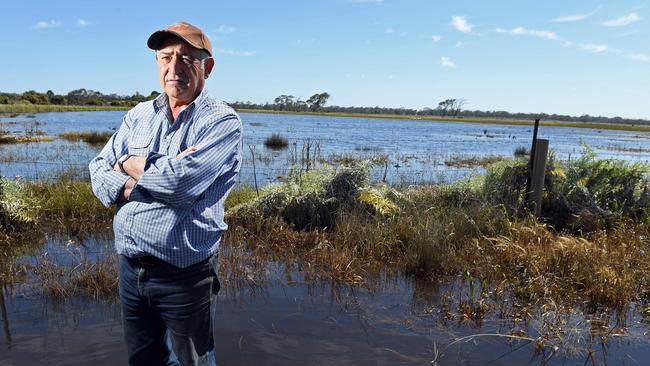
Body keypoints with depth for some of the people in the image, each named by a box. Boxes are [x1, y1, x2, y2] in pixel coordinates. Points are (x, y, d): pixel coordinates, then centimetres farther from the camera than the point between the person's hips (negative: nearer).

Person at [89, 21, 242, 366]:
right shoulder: (138, 115, 8)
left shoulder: (222, 122, -12)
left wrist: (128, 164, -7)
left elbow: (181, 182, -25)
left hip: (183, 275, -5)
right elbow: (99, 172, 5)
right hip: (130, 269, 6)